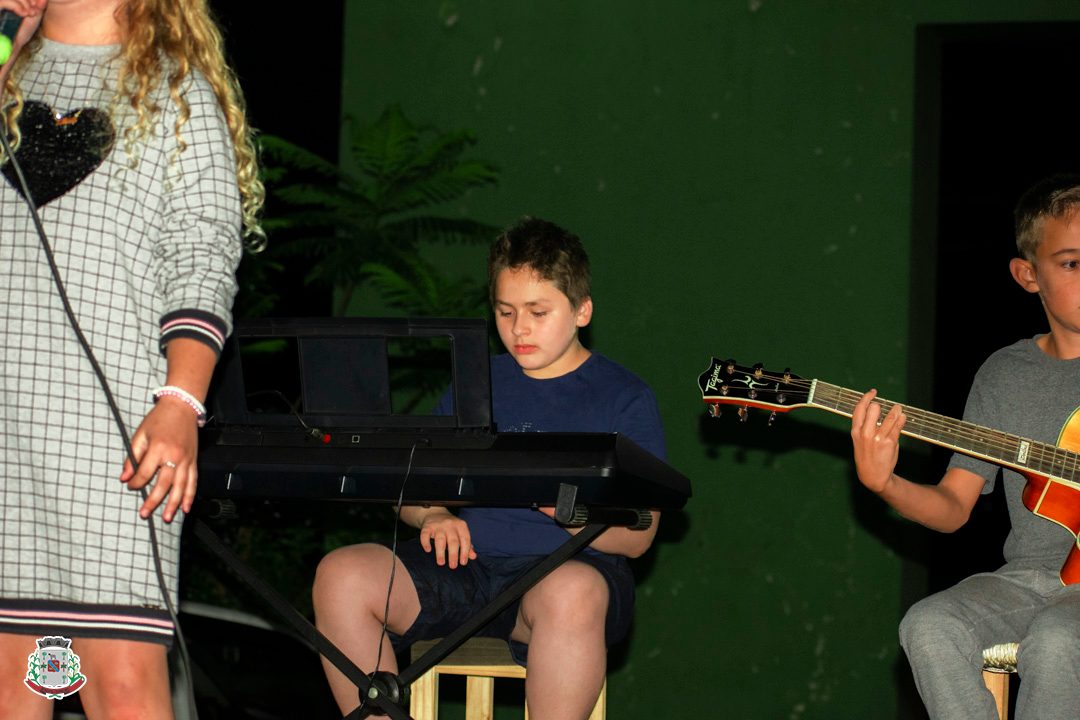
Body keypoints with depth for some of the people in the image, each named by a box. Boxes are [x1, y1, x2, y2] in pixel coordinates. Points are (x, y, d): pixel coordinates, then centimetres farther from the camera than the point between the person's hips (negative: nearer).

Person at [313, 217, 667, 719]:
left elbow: (638, 537, 0)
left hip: (566, 568, -4)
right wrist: (431, 516, -5)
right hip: (464, 563, 4)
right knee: (341, 574, -24)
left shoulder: (624, 398, 9)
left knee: (572, 594, -41)